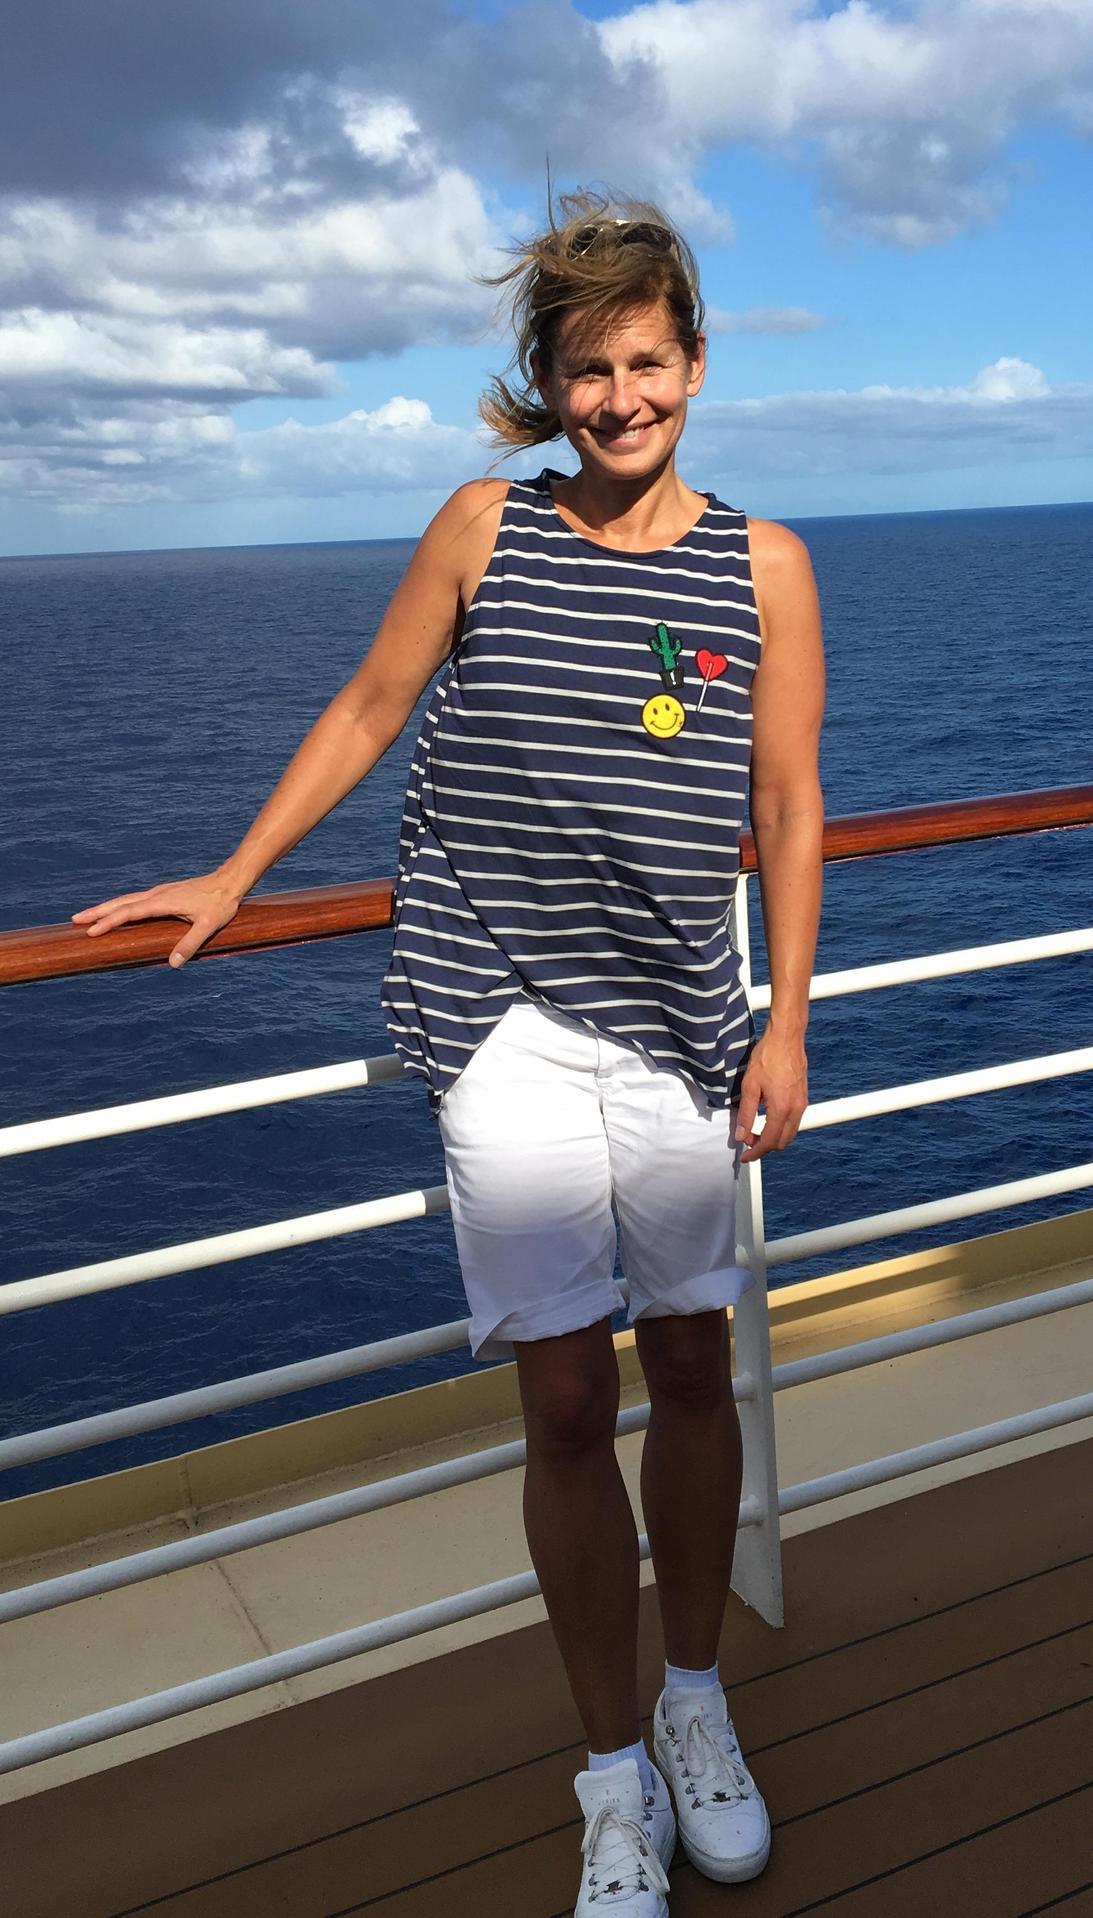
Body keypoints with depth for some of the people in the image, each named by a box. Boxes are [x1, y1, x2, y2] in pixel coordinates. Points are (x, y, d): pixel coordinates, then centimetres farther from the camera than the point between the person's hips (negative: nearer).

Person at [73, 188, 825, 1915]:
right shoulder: (484, 529, 2)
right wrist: (230, 881, 14)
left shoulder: (763, 564, 4)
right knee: (568, 1400, 1)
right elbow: (366, 713, 11)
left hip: (679, 1022, 2)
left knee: (691, 1367, 12)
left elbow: (788, 812, 5)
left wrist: (786, 1024, 1)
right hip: (509, 1024, -1)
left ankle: (699, 1704, 36)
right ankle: (619, 1779, 21)